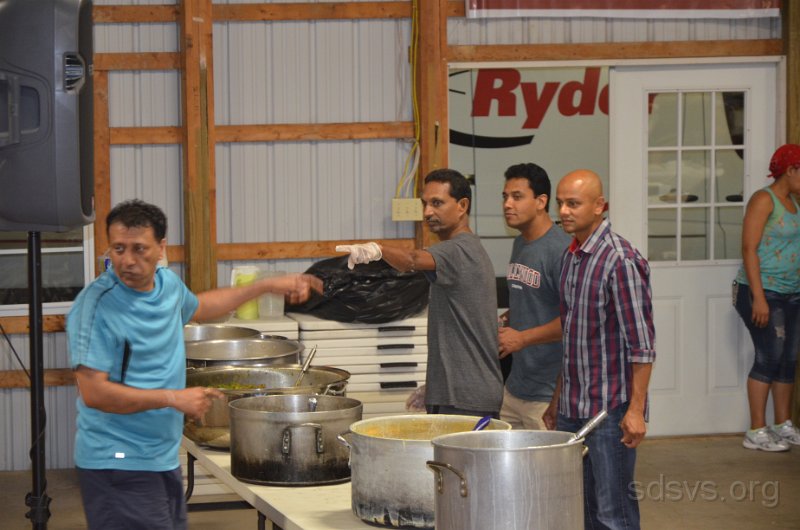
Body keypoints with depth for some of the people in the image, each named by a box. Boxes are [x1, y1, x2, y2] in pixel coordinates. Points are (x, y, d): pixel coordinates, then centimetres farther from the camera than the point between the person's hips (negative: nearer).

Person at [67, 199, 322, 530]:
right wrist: (173, 398, -19)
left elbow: (198, 307, 32)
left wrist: (269, 286, 32)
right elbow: (94, 393, -23)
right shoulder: (96, 305, -18)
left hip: (164, 459, 8)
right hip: (119, 465, -8)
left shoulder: (167, 282, 7)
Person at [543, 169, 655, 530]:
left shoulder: (621, 261, -16)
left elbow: (642, 344, -17)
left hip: (610, 409, -8)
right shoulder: (571, 257, 11)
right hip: (572, 408, 8)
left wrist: (636, 410, -20)